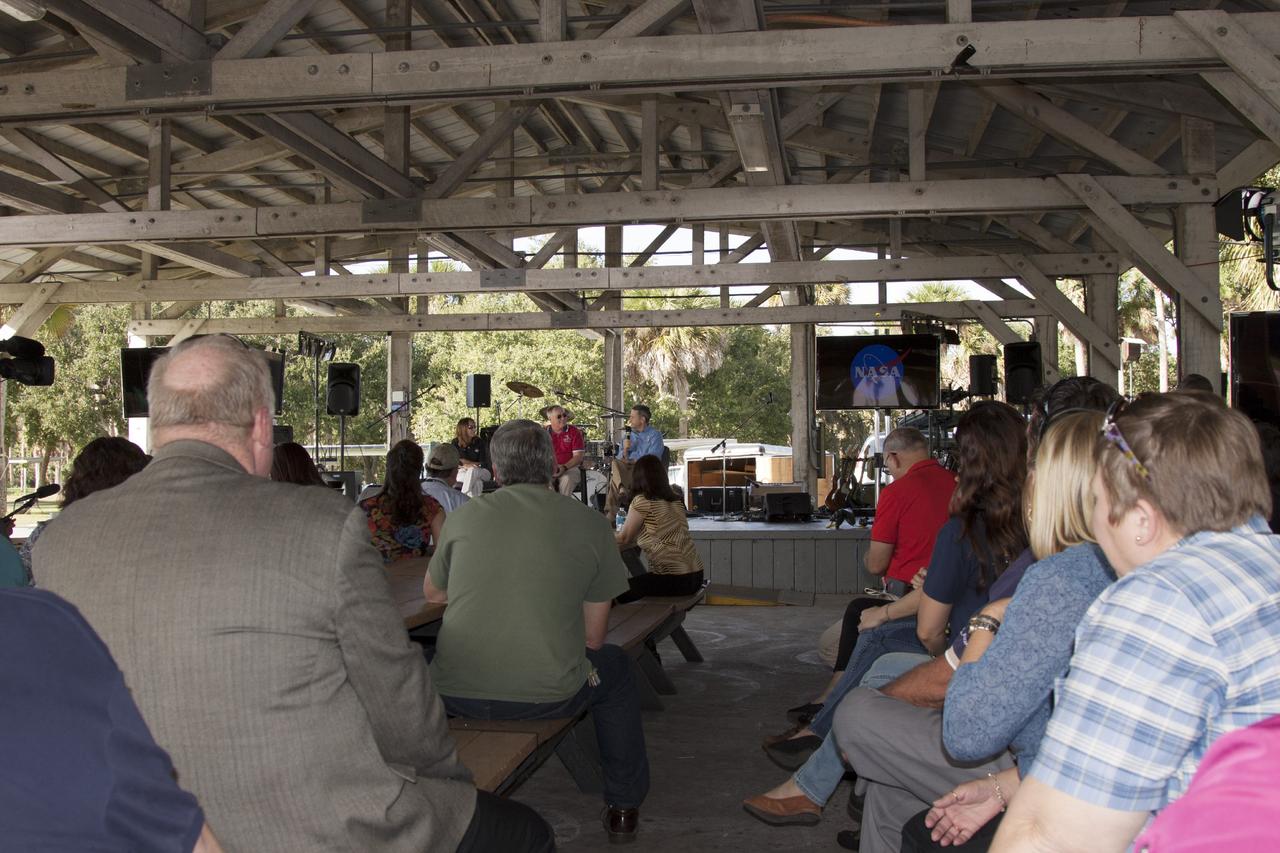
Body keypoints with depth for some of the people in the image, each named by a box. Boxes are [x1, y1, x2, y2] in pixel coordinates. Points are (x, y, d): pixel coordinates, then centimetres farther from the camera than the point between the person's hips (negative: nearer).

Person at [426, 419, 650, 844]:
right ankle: (624, 807, 35)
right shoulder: (588, 522, 1)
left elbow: (432, 593, 23)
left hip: (456, 695, 2)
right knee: (614, 666, 29)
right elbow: (593, 636, 6)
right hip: (548, 696, -1)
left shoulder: (464, 516, 4)